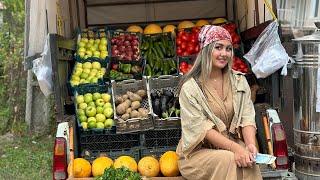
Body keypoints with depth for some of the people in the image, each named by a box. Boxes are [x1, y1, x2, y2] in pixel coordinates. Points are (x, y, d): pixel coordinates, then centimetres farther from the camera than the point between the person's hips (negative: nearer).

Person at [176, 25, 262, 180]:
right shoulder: (190, 87, -9)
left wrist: (250, 144, -20)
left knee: (249, 163, -27)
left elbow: (247, 118, 0)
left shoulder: (239, 81, 6)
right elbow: (201, 128, -16)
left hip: (232, 146, 4)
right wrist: (235, 148, -26)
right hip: (198, 152, -3)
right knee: (229, 160, -31)